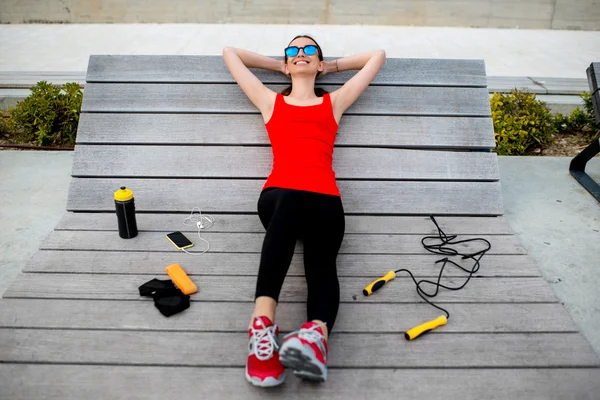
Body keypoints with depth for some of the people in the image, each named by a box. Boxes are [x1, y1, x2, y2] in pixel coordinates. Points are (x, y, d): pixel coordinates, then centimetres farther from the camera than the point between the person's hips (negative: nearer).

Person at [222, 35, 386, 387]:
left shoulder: (334, 102, 33)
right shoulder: (270, 101, 32)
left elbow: (378, 56, 43)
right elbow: (230, 52, 43)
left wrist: (331, 66, 43)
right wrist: (280, 65, 43)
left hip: (324, 197, 2)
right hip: (277, 194, -1)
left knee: (321, 262, -29)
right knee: (290, 200, -39)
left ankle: (316, 335, -56)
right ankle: (263, 324, -52)